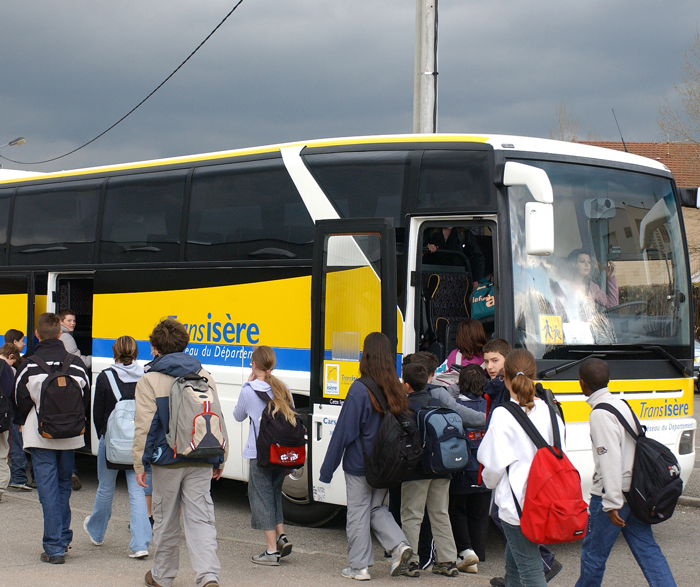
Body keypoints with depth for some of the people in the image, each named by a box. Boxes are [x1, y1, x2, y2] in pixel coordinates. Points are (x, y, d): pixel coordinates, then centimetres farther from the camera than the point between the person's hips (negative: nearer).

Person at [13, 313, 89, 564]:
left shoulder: (29, 365, -10)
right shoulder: (76, 363, -2)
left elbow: (20, 399, -2)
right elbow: (85, 395, 5)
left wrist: (27, 424, 17)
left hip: (41, 437, -3)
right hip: (70, 437, 3)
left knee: (47, 489, -1)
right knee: (64, 486, 18)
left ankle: (54, 548, -3)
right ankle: (63, 538, 25)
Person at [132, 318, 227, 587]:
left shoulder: (149, 381, -6)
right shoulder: (204, 376, 8)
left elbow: (144, 426, -10)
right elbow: (217, 420, 11)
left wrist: (139, 464, -3)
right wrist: (219, 459, 19)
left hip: (167, 461, -3)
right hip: (201, 463, 3)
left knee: (166, 519, 11)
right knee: (200, 518, 1)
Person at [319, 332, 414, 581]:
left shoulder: (359, 390, -17)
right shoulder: (396, 390, -2)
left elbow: (344, 432, -14)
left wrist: (327, 469, -6)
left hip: (359, 464, -5)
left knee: (358, 513, 7)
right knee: (377, 508, 22)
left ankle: (359, 567, 12)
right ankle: (399, 545, 3)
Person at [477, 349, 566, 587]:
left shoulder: (503, 416, -13)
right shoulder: (549, 411, 4)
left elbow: (494, 462, -11)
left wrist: (490, 481, 10)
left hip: (516, 504, -7)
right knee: (513, 561, 23)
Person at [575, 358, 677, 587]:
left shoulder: (600, 414, -17)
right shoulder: (620, 404, 10)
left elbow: (610, 459, -23)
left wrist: (612, 503, -23)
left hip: (614, 492, -9)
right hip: (634, 490, 9)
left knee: (593, 552, 7)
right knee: (646, 548, 8)